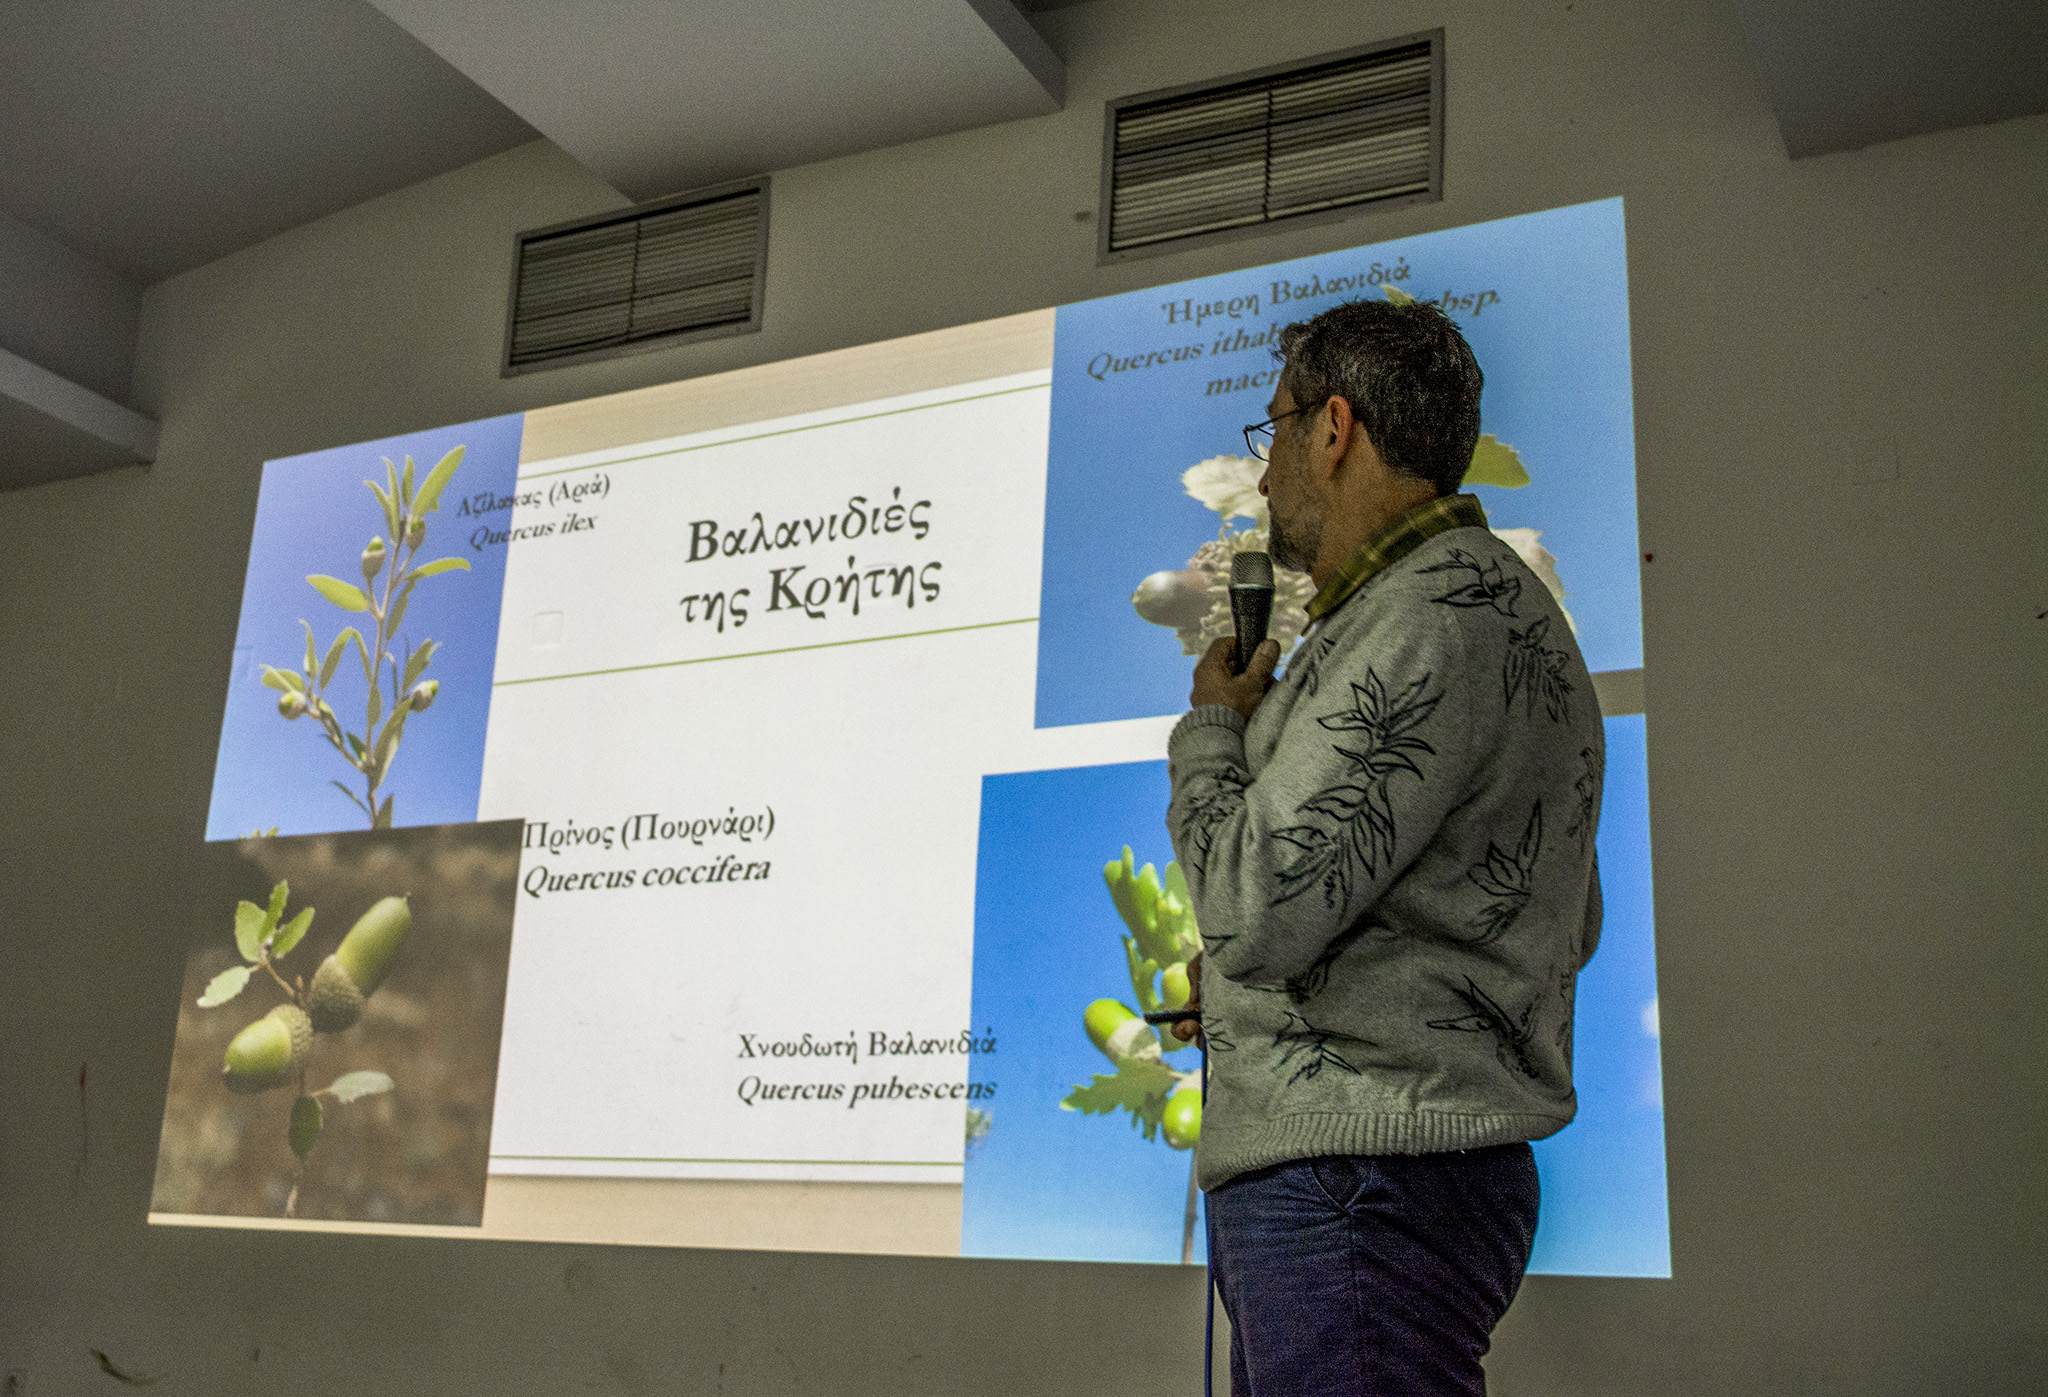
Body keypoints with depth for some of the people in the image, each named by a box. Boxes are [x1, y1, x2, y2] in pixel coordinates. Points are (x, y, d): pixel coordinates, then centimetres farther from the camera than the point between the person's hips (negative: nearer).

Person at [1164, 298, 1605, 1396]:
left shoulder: (1433, 617, -14)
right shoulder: (1493, 605, 20)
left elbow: (1259, 914, -23)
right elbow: (1567, 928, 25)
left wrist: (1211, 728, -3)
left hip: (1358, 1182, -11)